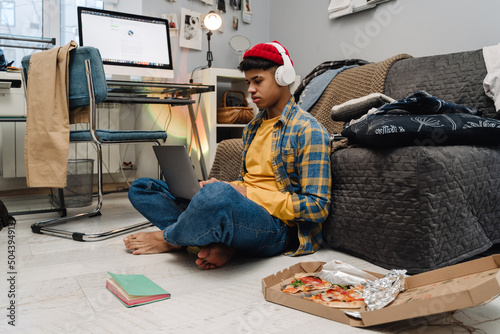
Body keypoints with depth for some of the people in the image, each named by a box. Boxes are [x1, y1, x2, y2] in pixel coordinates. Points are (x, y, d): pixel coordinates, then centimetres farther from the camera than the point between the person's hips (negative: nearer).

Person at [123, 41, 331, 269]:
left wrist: (251, 194, -14)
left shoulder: (308, 131, -5)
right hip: (241, 210, 9)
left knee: (220, 195, -43)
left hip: (276, 226, -8)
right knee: (140, 188, 4)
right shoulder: (252, 128, 21)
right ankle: (220, 241, -16)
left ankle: (168, 239, -9)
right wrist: (219, 186, 0)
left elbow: (317, 207, -11)